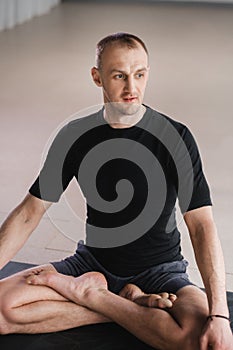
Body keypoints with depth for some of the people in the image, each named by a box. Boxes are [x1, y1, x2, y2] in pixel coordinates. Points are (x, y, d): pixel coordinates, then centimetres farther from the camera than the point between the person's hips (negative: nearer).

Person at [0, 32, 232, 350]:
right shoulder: (76, 136, -5)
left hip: (159, 269, -2)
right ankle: (129, 302, -10)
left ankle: (89, 293, -13)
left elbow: (202, 226, -19)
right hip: (94, 261, 3)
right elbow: (30, 212, 0)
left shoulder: (174, 137, -13)